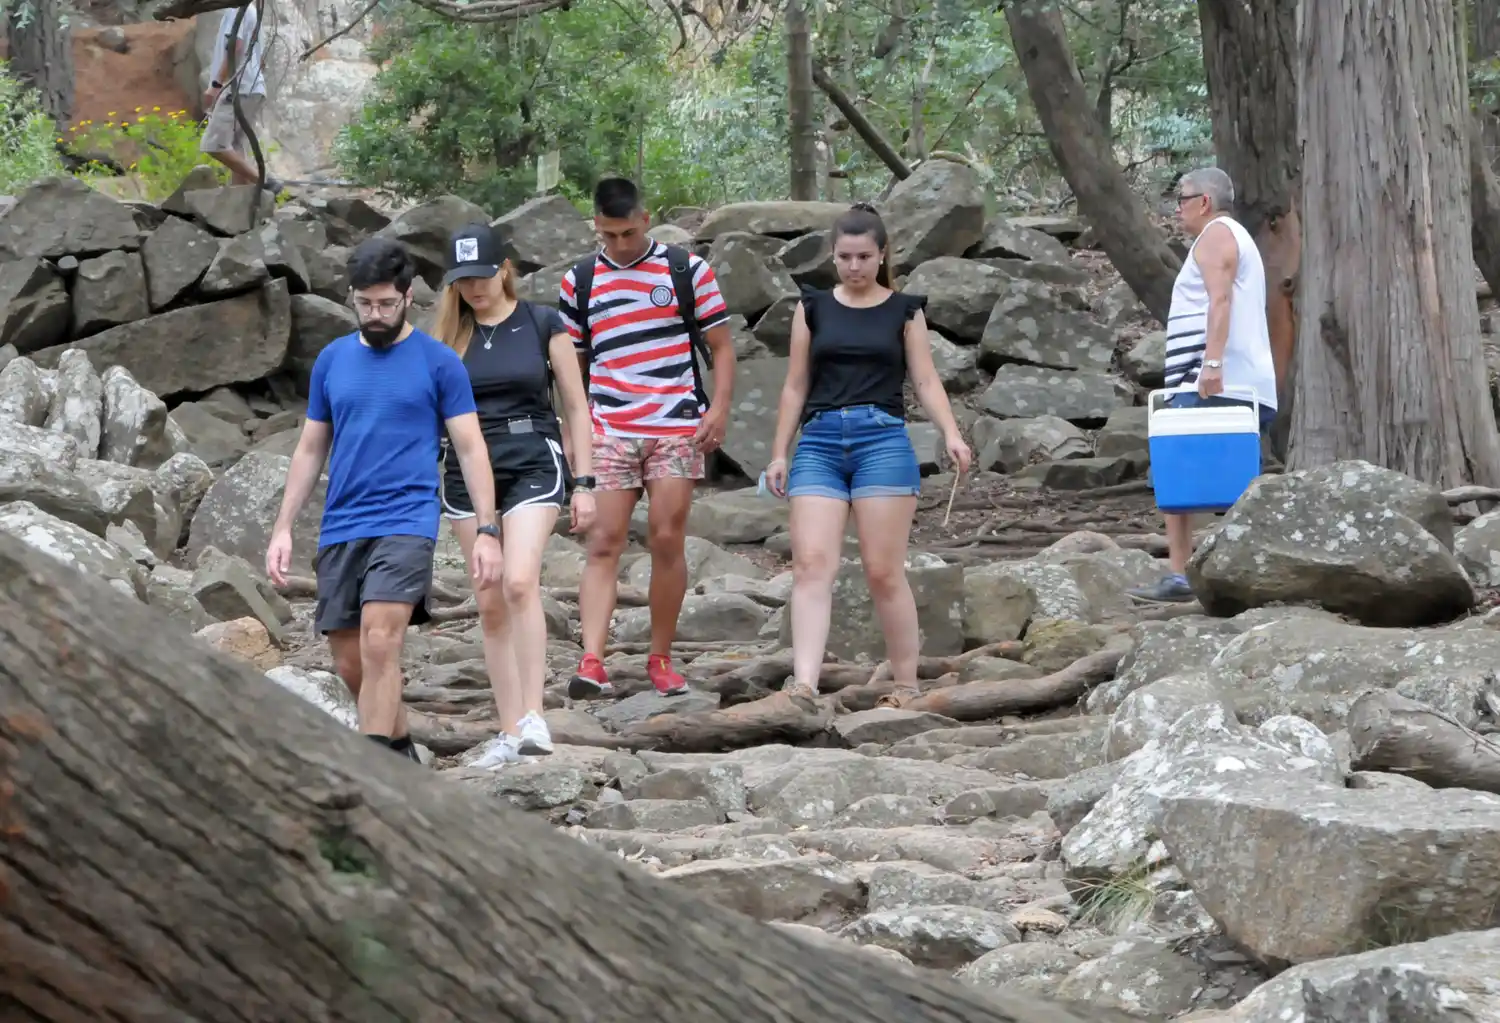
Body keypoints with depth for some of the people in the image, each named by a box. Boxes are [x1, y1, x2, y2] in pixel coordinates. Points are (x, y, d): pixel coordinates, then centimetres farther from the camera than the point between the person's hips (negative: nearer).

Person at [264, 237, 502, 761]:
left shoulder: (439, 362, 1)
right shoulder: (332, 360, 12)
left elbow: (471, 448, 0)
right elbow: (310, 449, 17)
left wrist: (487, 531, -9)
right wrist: (283, 529, 10)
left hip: (406, 522, -5)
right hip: (340, 529, 5)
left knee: (379, 643, -22)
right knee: (349, 663, 7)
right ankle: (401, 750, 28)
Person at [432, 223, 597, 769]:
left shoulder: (542, 325, 1)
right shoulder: (449, 335, 6)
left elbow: (576, 406, 4)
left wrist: (583, 483, 0)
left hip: (532, 464, -3)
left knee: (520, 583, -23)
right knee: (490, 605, 3)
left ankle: (533, 717, -22)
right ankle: (510, 732, 8)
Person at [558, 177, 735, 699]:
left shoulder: (687, 270, 3)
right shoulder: (577, 282, 9)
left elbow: (721, 346, 6)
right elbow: (572, 363, 16)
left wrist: (719, 408, -6)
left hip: (677, 427, -1)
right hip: (608, 431, 1)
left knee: (667, 540, -2)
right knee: (604, 544, -8)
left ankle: (661, 659, 10)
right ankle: (592, 665, -17)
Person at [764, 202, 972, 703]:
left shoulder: (904, 311, 10)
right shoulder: (813, 309, 14)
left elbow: (926, 381, 5)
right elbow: (796, 386, 17)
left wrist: (951, 433, -11)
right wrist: (779, 452, 12)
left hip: (882, 438, -2)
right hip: (819, 442, 2)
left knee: (884, 571, -5)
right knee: (811, 564, -13)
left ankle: (907, 686, 5)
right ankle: (804, 685, -21)